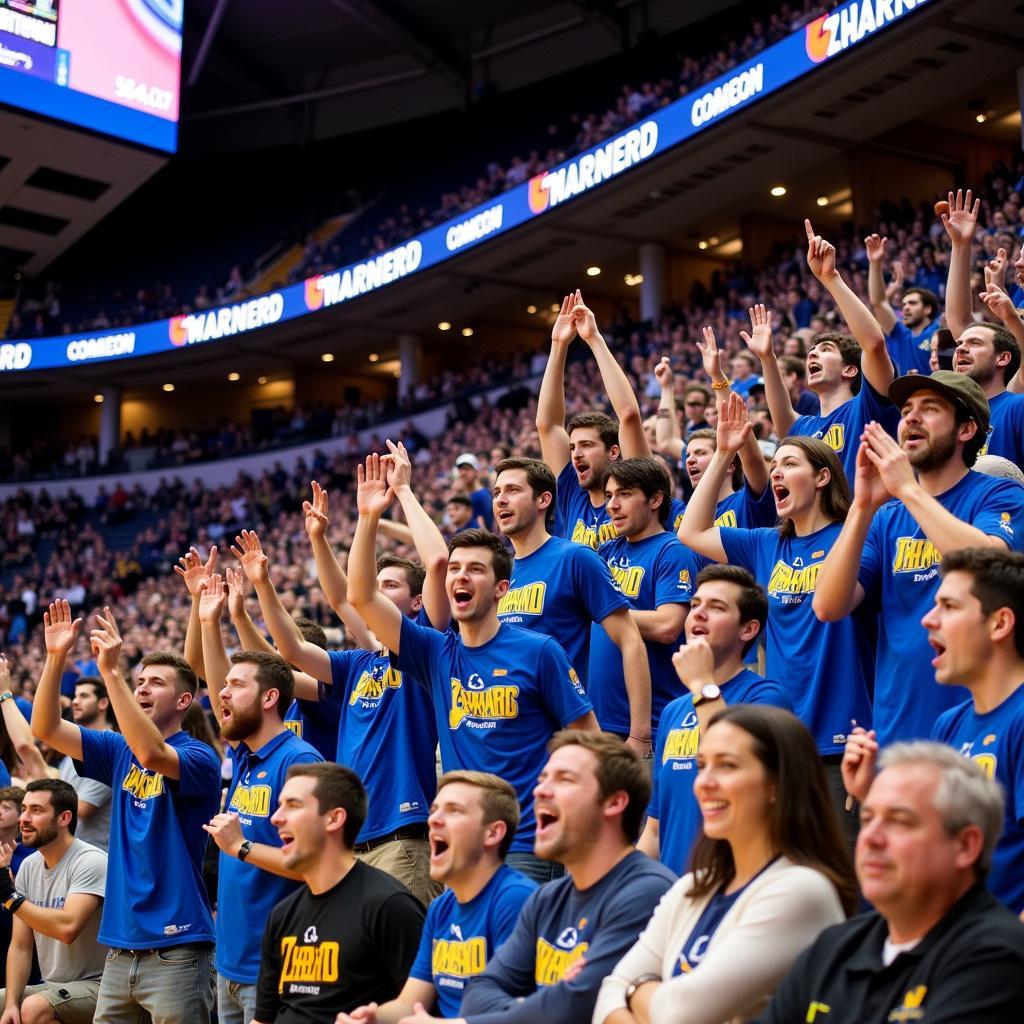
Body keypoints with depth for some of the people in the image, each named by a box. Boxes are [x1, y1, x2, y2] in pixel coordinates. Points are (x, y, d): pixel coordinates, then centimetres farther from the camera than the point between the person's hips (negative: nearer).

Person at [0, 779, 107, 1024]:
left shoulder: (91, 861, -16)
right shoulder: (29, 866, 7)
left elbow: (67, 927, -30)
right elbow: (21, 946, 6)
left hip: (96, 985, -7)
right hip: (52, 987, 8)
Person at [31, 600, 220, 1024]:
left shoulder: (199, 758, -8)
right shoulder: (119, 751, 12)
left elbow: (151, 753, -29)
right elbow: (45, 729, 5)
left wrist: (110, 671, -28)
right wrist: (55, 657, -7)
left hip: (175, 949, -6)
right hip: (120, 947, 7)